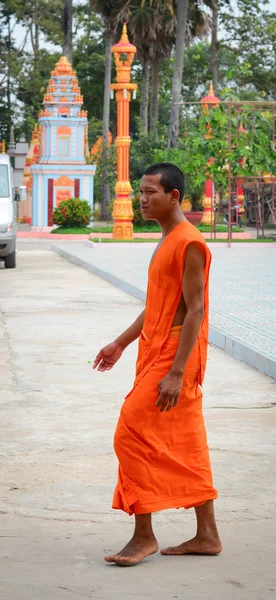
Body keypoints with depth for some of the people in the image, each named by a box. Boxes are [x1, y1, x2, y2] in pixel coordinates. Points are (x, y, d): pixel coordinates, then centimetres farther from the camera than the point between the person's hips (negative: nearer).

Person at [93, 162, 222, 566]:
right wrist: (121, 343, 21)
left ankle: (144, 536, -2)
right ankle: (207, 535, 17)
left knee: (134, 435, -10)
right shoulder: (167, 241, 15)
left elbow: (195, 311, -21)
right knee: (185, 446, 11)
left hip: (175, 358, -10)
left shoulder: (189, 244, -17)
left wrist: (176, 372, -25)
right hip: (158, 352, 10)